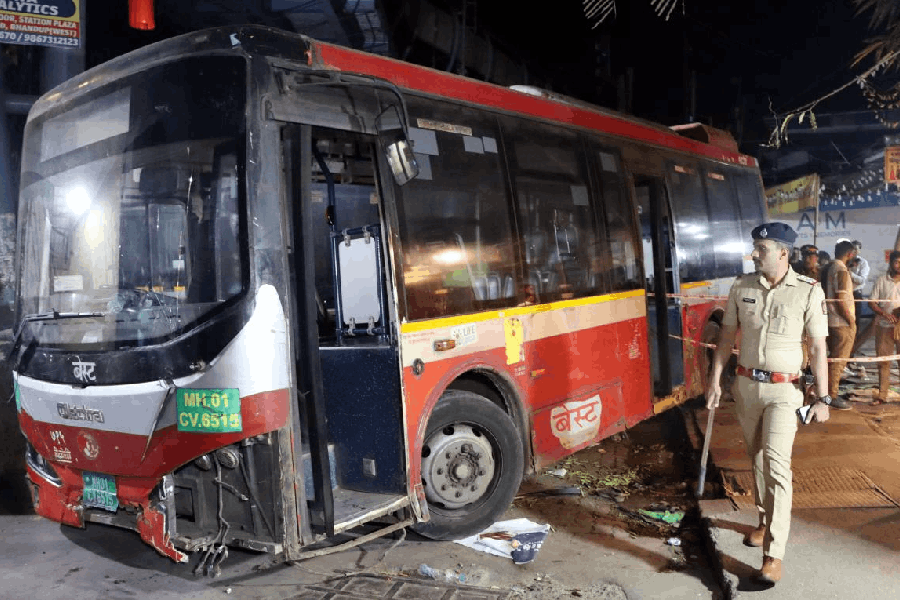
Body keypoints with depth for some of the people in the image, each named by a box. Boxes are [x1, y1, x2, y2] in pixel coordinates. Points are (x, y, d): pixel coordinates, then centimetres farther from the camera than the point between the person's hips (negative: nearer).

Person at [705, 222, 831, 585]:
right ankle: (766, 522, 35)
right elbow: (727, 336, 7)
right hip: (746, 385, 4)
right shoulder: (741, 288, 0)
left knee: (776, 464, -11)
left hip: (783, 390, -4)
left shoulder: (809, 292, -9)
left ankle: (774, 555, -7)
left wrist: (822, 399, -6)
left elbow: (818, 348, -6)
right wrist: (715, 380, 4)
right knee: (757, 459, 15)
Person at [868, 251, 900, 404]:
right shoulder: (881, 281, 4)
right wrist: (884, 314, -14)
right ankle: (882, 395, 13)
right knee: (883, 361, 5)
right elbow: (872, 303, 3)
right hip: (884, 326, 0)